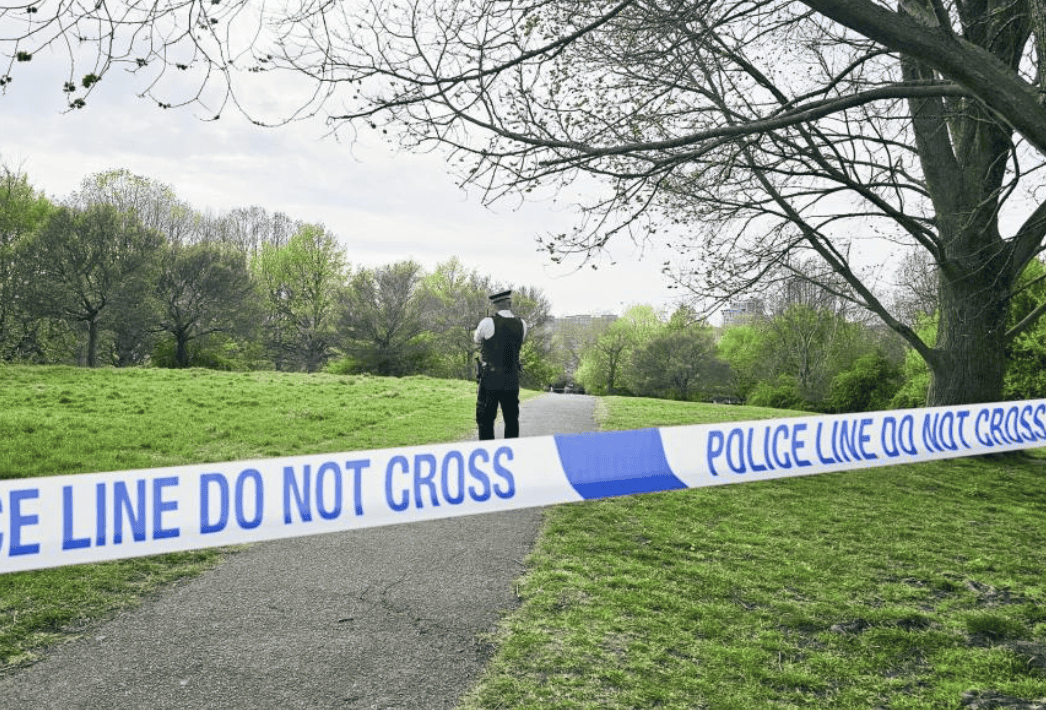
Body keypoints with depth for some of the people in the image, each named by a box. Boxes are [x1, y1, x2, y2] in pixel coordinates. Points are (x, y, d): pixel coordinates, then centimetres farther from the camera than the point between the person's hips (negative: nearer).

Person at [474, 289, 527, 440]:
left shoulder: (487, 323, -10)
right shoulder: (521, 324, 2)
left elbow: (476, 339, 9)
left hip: (490, 379, -4)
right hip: (512, 381, 4)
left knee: (485, 419, 2)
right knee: (511, 419, 11)